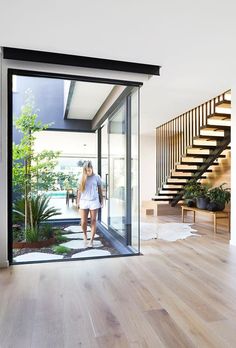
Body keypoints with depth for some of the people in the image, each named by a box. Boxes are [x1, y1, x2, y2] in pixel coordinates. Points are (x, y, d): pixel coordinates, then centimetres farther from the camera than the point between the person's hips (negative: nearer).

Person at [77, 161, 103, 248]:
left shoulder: (96, 177, 1)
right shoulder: (82, 177, 4)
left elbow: (100, 190, 7)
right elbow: (79, 190, 10)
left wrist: (102, 201, 8)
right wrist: (78, 201, 10)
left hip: (94, 201, -1)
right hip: (84, 201, 1)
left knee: (93, 221, 2)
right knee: (83, 222, 1)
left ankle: (91, 241, 12)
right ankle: (85, 236, 29)